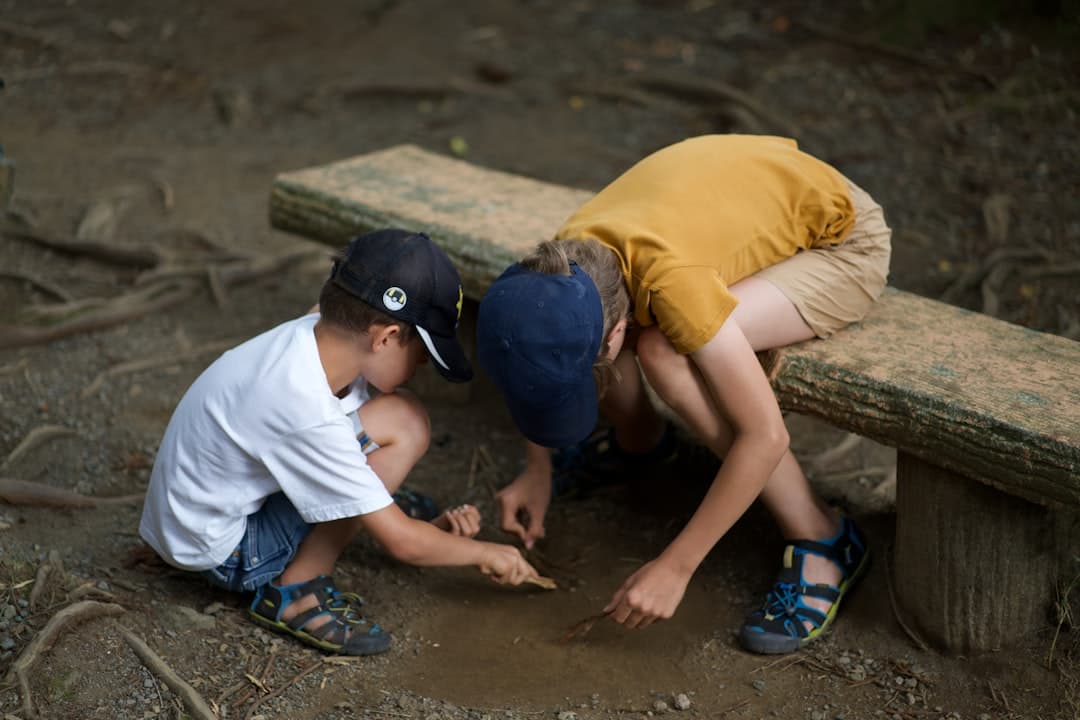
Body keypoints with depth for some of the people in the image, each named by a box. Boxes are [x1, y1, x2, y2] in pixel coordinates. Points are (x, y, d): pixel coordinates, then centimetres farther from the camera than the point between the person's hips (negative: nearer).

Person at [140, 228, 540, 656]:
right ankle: (296, 593, -12)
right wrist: (483, 553, -6)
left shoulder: (319, 334, -10)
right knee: (401, 424, -20)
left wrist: (434, 526, 3)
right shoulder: (306, 415, -32)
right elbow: (401, 542, -24)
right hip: (219, 553, -9)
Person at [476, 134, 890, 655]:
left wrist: (674, 566, -32)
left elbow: (765, 436, -36)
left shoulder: (671, 280, -40)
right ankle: (641, 442, 20)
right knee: (567, 329, -11)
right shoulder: (564, 262, -18)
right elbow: (543, 355, 6)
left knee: (664, 352, -31)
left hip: (841, 243, -7)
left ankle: (820, 539, -17)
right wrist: (537, 469, 0)